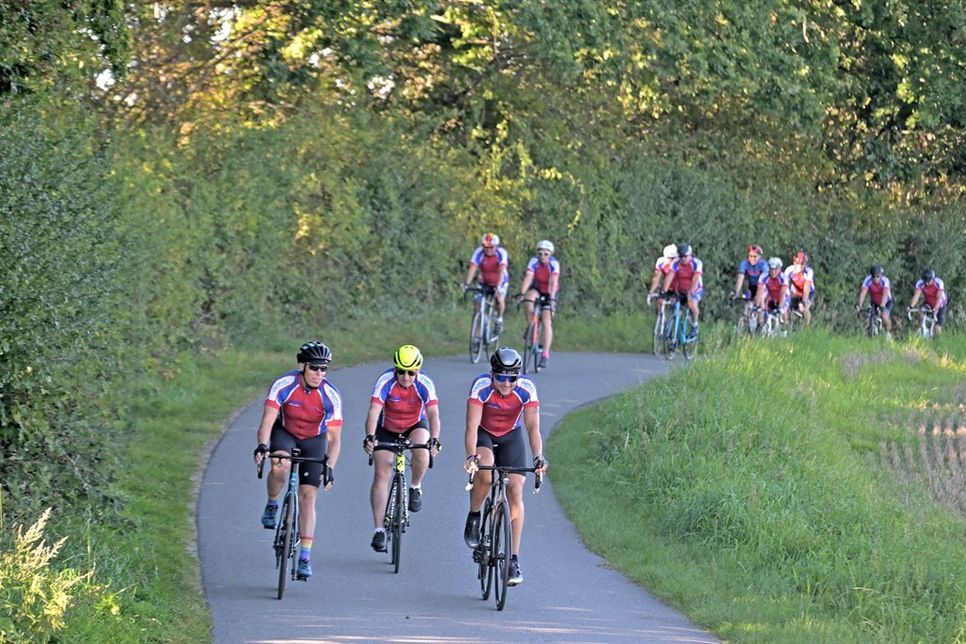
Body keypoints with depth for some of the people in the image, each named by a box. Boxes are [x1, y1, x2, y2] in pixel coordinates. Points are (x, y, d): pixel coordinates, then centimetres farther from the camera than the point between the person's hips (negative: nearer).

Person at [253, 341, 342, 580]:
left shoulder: (331, 396, -25)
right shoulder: (284, 385, -27)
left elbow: (334, 438, -24)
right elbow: (268, 419, -34)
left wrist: (330, 468, -38)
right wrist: (262, 446, -52)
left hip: (314, 440, 1)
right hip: (285, 433, -1)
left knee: (308, 495, -7)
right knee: (280, 466, -34)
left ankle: (305, 558, -3)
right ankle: (272, 505, -4)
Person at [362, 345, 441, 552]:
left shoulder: (424, 384, -25)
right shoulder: (385, 381, -27)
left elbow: (433, 414, -35)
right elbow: (374, 411, -36)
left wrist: (434, 440, -52)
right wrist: (369, 437, -52)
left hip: (415, 425, 0)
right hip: (386, 428, 0)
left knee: (421, 450, -33)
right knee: (381, 475, -11)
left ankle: (416, 487, -3)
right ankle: (379, 530, -8)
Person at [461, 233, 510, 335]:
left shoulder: (501, 253, -27)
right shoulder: (479, 252, -22)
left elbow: (501, 271, -39)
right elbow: (472, 269, -30)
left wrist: (498, 286, -52)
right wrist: (466, 284, -45)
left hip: (500, 282, -2)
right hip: (484, 283, 2)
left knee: (500, 299, -28)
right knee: (477, 302, -13)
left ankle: (499, 320, 1)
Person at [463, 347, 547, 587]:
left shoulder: (526, 389, -26)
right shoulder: (481, 386, -30)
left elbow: (533, 426, -31)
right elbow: (472, 425, -36)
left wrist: (538, 457, -45)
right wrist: (471, 456, -50)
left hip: (511, 436, 1)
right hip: (484, 434, -1)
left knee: (515, 492, -10)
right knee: (485, 474, -32)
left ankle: (514, 559, -6)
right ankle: (473, 517, -3)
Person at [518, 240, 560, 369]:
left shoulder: (554, 264, -24)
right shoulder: (534, 262, -20)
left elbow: (554, 282, -35)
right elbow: (528, 278, -30)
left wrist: (551, 298, -48)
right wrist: (521, 294, -43)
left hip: (549, 294, -2)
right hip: (536, 290, 2)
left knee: (547, 323, -14)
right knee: (529, 297, -34)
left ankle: (545, 354, -13)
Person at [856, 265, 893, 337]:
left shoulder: (885, 280, -29)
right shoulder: (867, 280, -22)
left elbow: (885, 294, -40)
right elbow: (863, 293, -30)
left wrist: (882, 306, -53)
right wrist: (859, 306, -42)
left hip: (886, 302, -3)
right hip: (874, 302, 3)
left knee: (885, 316, -26)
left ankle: (888, 332, -1)